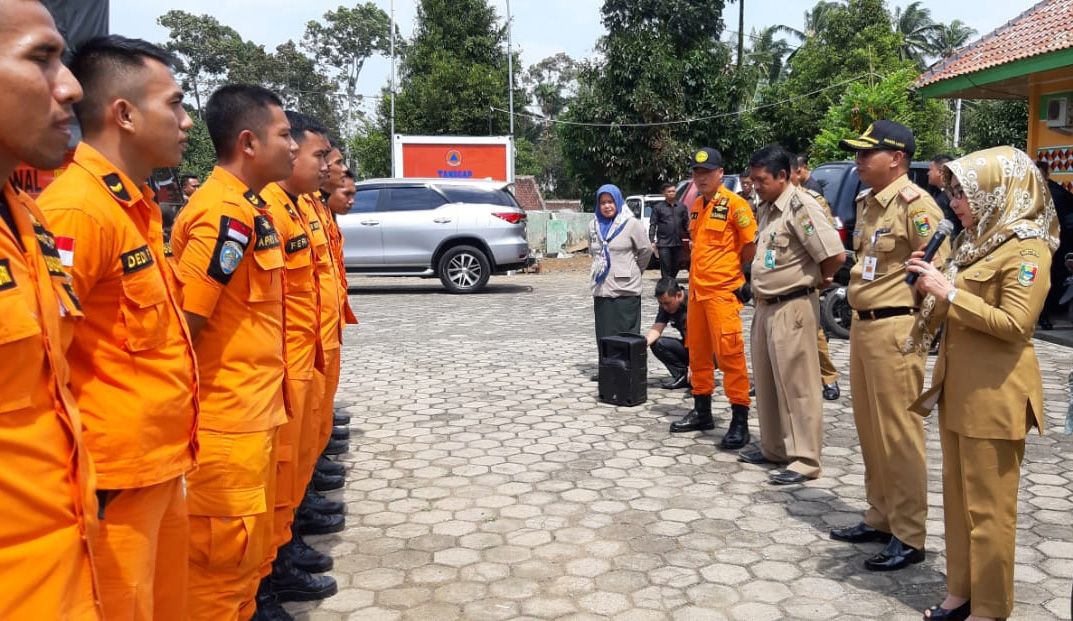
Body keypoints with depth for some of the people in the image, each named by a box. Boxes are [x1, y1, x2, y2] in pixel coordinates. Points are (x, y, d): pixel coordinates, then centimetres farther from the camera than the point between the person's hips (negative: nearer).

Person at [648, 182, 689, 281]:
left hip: (677, 243, 4)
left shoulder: (681, 207, 12)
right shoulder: (658, 207, 0)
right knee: (665, 269, -6)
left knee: (676, 268, 13)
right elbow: (652, 225, -1)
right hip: (664, 244, -4)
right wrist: (652, 241, -9)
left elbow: (686, 224, 16)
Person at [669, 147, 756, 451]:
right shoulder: (696, 206, 14)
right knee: (698, 352, 14)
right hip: (696, 289, 8)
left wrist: (731, 267, 2)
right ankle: (702, 411, 26)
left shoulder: (734, 204, -9)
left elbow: (751, 246, -9)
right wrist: (697, 271, 14)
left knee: (729, 353, -9)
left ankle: (739, 421, -4)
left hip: (723, 290, -8)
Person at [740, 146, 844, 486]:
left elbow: (835, 254, -24)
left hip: (792, 308, -9)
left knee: (796, 385, -3)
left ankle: (804, 459, 5)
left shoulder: (801, 206, -17)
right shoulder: (767, 208, 12)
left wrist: (818, 279, -7)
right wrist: (760, 294, 13)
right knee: (766, 382, 16)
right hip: (765, 306, 10)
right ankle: (773, 447, 28)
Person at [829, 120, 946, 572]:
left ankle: (909, 537, 8)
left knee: (899, 434, -2)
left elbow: (938, 268, -17)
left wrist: (918, 327, -14)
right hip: (861, 325, 9)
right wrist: (860, 320, 19)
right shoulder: (866, 203, 14)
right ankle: (880, 518, 29)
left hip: (894, 328, -9)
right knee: (869, 429, 15)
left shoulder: (915, 204, -14)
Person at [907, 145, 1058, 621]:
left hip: (994, 394, -9)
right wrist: (931, 284, 4)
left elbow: (1015, 323, -22)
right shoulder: (974, 241, 13)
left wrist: (949, 293, -22)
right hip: (957, 385, 9)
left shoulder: (1026, 249, -14)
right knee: (957, 497, 14)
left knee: (988, 506, 1)